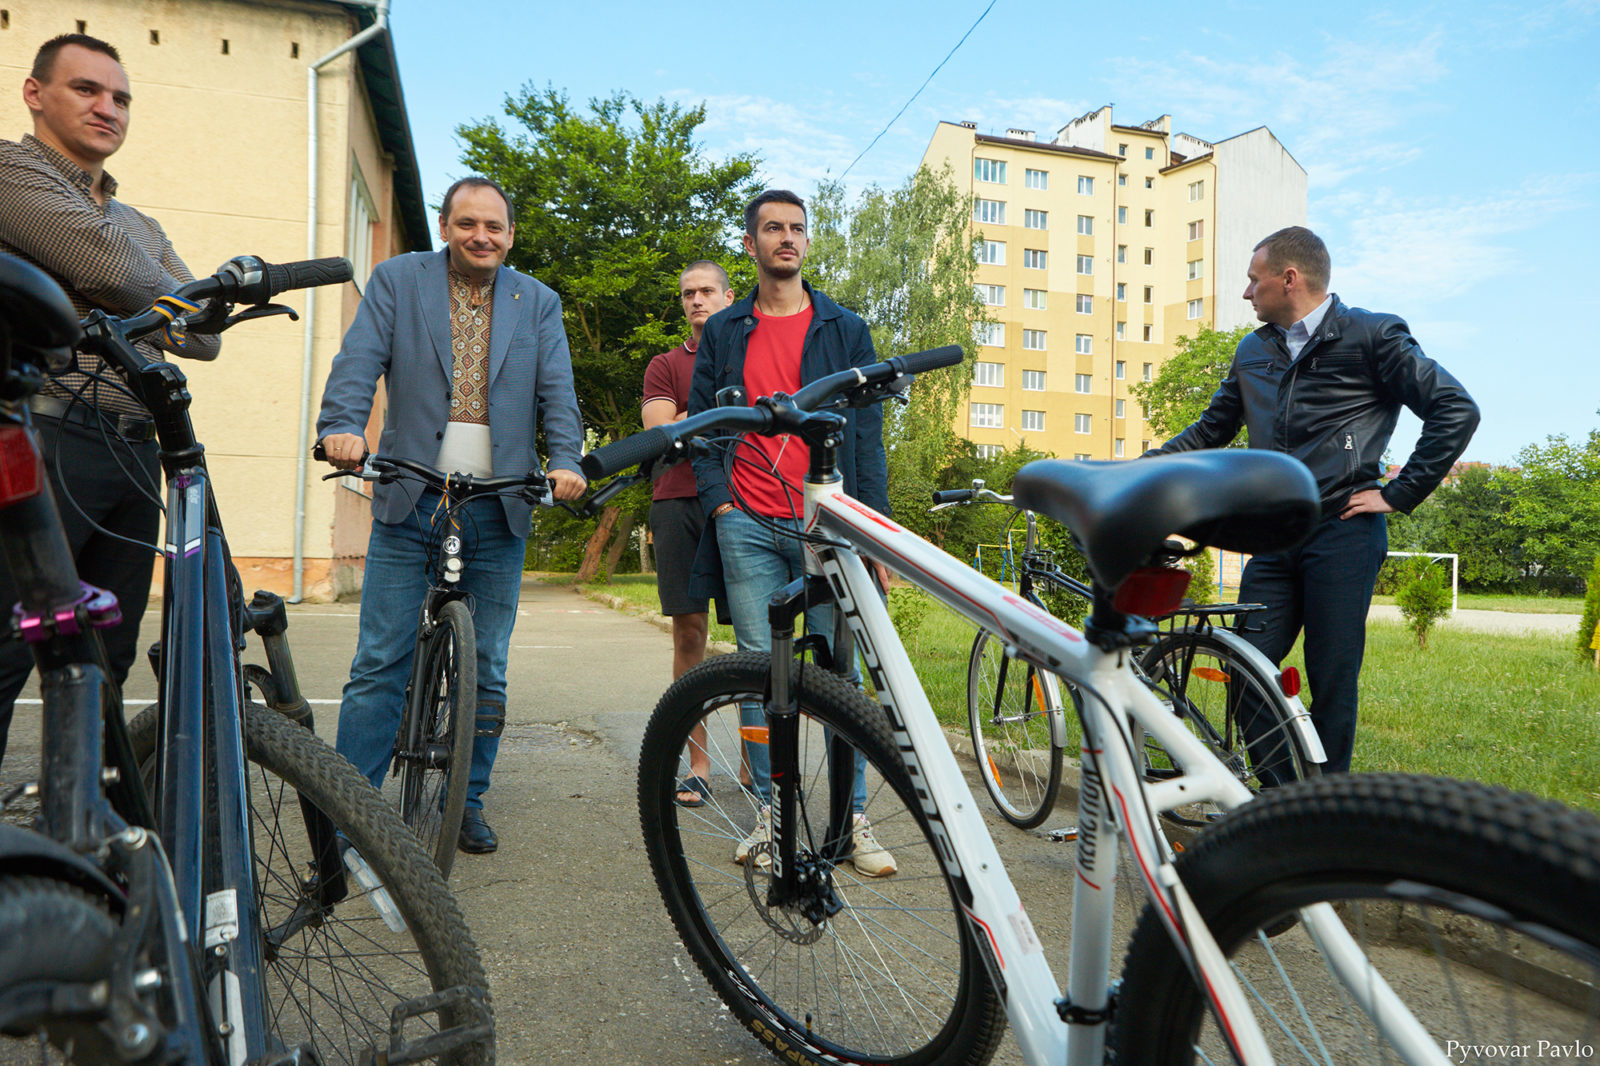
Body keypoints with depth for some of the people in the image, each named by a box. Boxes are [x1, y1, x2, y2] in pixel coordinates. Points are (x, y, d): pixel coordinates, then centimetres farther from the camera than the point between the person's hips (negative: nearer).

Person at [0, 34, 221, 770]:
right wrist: (169, 296, 8)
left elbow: (204, 333, 15)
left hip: (133, 455, 7)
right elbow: (114, 266, -12)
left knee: (106, 660, 10)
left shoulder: (143, 227, 27)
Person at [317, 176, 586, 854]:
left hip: (500, 508, 2)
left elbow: (557, 394, 3)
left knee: (486, 671, 8)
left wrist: (566, 462, -15)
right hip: (411, 499, -1)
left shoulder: (538, 303, 13)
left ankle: (468, 805, 21)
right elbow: (358, 362, -4)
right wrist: (342, 427, -23)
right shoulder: (397, 281, 9)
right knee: (380, 664, -2)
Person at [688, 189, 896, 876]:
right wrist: (718, 501, -1)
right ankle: (770, 812, 15)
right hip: (748, 525, 1)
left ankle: (854, 819, 8)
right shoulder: (723, 332, 14)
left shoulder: (845, 330, 11)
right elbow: (700, 424, 14)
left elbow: (867, 435, 8)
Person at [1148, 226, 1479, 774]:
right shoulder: (1253, 351, 17)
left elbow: (1456, 410, -3)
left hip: (1343, 531, -5)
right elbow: (1212, 429, 26)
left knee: (1332, 684, -2)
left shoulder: (1372, 336, 0)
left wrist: (1398, 494, -6)